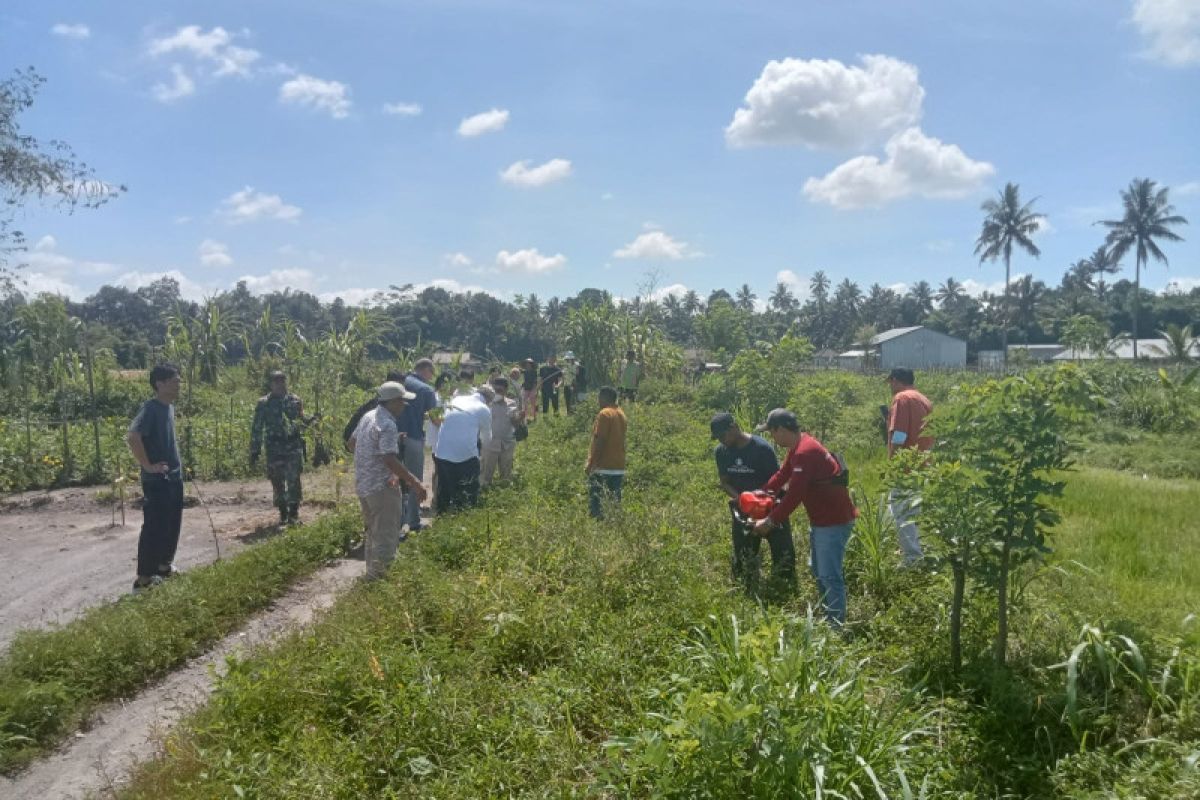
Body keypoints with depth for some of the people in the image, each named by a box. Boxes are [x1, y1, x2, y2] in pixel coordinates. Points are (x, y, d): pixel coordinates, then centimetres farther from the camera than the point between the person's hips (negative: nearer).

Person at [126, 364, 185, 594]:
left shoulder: (170, 407, 10)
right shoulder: (151, 408, -17)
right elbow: (132, 437, -30)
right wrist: (148, 465, -23)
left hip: (174, 476, 9)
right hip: (156, 480, -9)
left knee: (172, 525, 17)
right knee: (154, 527, -4)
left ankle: (164, 566, 32)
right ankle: (144, 578, 3)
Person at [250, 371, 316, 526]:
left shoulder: (294, 400, 7)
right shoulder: (263, 403, 2)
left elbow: (301, 421, 17)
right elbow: (257, 429, 5)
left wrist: (310, 420, -7)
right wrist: (254, 451, 2)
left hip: (293, 447, 0)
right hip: (274, 448, 0)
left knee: (294, 480, -6)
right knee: (277, 482, 6)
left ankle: (294, 513, 2)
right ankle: (283, 514, 18)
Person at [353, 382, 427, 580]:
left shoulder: (368, 416, 8)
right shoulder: (388, 425, -21)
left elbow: (353, 442, 19)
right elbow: (390, 460, -28)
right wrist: (415, 483, -25)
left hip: (362, 485, 10)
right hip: (382, 487, -10)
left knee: (373, 533, 22)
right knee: (386, 538, 0)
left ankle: (372, 575, 32)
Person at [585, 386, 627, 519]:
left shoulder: (604, 414, -13)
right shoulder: (621, 414, 14)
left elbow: (600, 440, -18)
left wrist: (590, 463, -14)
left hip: (603, 467, -8)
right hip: (619, 467, 8)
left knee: (595, 503, -4)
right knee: (615, 501, 10)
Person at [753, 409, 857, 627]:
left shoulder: (804, 453, -25)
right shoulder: (799, 447, 9)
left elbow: (794, 495, -26)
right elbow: (782, 475, 17)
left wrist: (770, 521, -19)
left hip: (834, 520, -11)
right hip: (821, 518, 11)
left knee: (829, 576, -7)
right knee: (818, 570, 20)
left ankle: (837, 626, -1)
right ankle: (830, 616, 31)